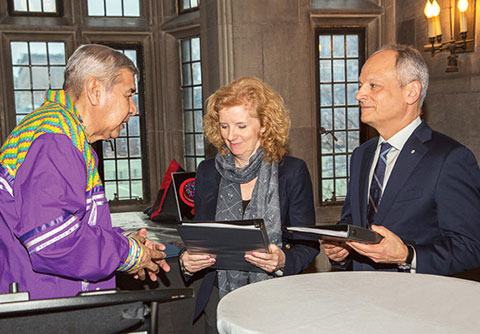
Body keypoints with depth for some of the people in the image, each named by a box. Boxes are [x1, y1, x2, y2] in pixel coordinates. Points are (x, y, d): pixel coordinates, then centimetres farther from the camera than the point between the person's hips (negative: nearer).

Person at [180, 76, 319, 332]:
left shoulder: (292, 171, 0)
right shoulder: (208, 172, 9)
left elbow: (308, 243, 0)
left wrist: (283, 261, -18)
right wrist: (187, 261, -6)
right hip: (220, 297, 2)